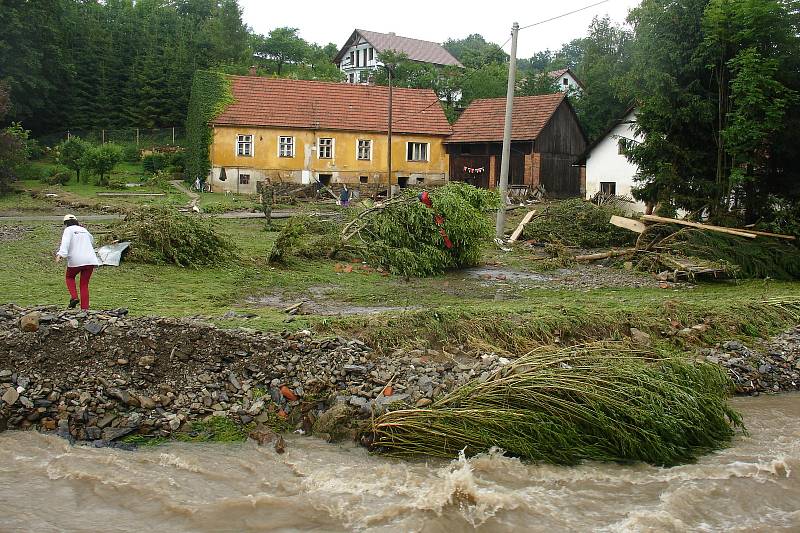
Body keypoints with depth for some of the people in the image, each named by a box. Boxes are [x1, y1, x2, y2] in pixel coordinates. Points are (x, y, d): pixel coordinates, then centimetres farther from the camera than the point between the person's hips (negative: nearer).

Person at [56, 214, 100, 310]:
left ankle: (74, 297, 2)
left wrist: (60, 254, -29)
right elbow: (92, 241, 41)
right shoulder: (84, 230, 21)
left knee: (70, 277, 23)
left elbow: (65, 243, -16)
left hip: (76, 260, -4)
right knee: (84, 285, 11)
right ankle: (85, 308, 5)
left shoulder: (68, 230, 4)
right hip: (90, 260, 4)